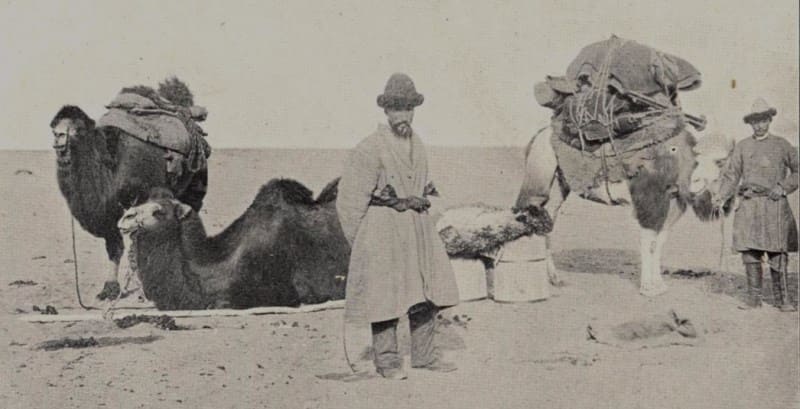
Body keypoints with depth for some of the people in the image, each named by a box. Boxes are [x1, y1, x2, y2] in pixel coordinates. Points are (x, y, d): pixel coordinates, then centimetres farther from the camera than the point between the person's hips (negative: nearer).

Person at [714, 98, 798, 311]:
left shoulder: (782, 145, 8)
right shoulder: (742, 147, 11)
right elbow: (731, 174, 10)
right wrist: (722, 197, -3)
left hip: (774, 204, -2)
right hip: (748, 205, 2)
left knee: (777, 253, -5)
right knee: (749, 253, 0)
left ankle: (782, 298, 3)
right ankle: (753, 297, 7)